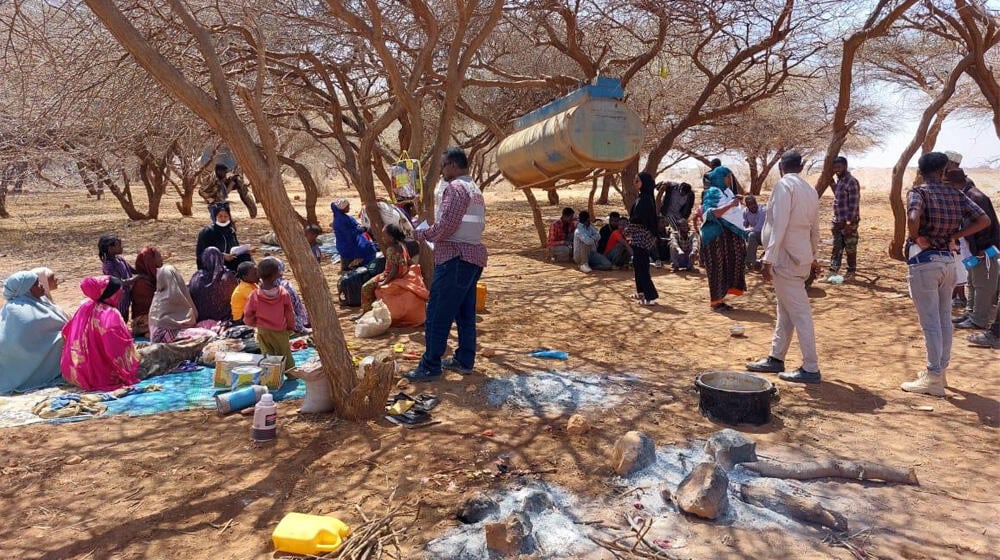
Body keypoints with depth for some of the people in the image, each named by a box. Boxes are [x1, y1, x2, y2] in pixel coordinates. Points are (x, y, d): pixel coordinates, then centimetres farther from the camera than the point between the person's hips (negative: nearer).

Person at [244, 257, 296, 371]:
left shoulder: (254, 296, -14)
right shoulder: (283, 294, -15)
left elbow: (248, 316, -7)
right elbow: (289, 314, -5)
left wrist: (255, 323, 14)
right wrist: (291, 327, 12)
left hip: (263, 331, 0)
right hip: (281, 331, 0)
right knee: (285, 355, 15)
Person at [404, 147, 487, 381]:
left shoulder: (455, 187, -13)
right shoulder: (474, 189, 18)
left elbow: (446, 226, -21)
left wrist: (422, 234, -4)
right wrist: (433, 234, 15)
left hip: (455, 258, -10)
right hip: (472, 255, 10)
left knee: (438, 314, -5)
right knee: (465, 313, 13)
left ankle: (430, 367, 0)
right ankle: (464, 361, 19)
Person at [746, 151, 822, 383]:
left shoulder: (784, 185, -13)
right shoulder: (810, 190, 12)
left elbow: (779, 225, -21)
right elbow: (815, 228, 18)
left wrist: (768, 260, -20)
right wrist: (812, 256, 32)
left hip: (786, 259, -9)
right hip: (801, 257, 9)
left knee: (799, 314, -6)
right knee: (785, 311, 15)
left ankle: (810, 368, -1)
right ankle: (776, 358, 24)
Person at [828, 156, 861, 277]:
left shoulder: (852, 182, -15)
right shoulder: (838, 180, 11)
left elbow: (854, 204, -19)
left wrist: (849, 223, -21)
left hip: (848, 222, -8)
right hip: (837, 221, 8)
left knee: (850, 248, 3)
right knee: (836, 247, 10)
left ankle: (851, 272, 14)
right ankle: (833, 270, 13)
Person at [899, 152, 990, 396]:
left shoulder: (918, 192, -11)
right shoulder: (956, 194, 6)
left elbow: (913, 218, -31)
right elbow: (984, 220, 4)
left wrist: (916, 238, -14)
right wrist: (954, 236, 2)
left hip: (924, 262, -6)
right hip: (948, 261, 6)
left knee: (930, 323, -2)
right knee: (944, 319, 16)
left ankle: (933, 379, 3)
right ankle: (941, 371, 27)